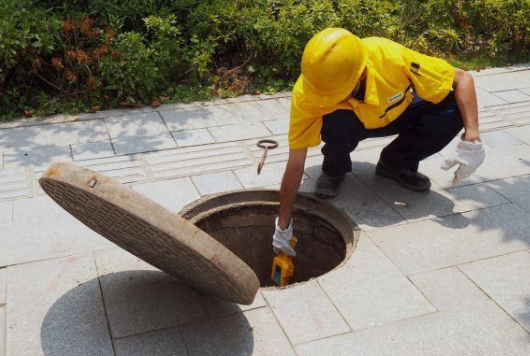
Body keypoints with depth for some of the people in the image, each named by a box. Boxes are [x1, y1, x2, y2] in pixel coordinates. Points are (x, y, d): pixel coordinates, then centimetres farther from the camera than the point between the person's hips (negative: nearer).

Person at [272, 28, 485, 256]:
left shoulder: (392, 58, -37)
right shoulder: (305, 93, -35)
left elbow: (463, 79, -24)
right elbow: (295, 164, -29)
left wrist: (472, 140, -36)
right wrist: (283, 228, -26)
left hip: (397, 115, 1)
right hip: (348, 122, -1)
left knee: (453, 109, -26)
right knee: (337, 123, -37)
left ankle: (396, 163, -1)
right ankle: (334, 171, -2)